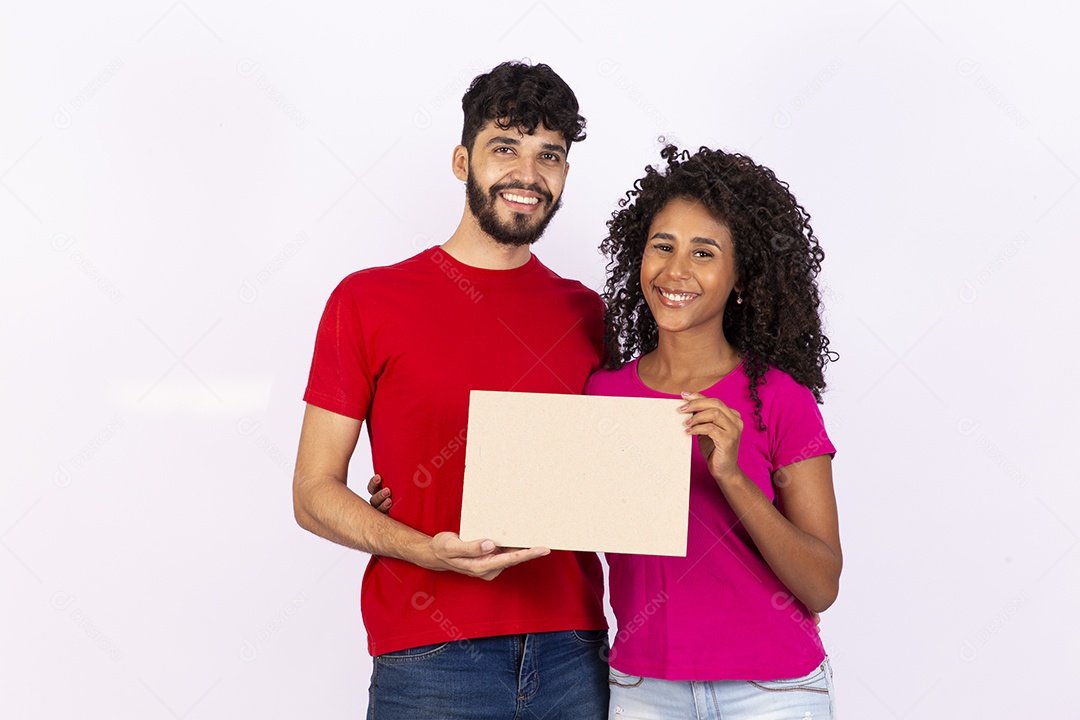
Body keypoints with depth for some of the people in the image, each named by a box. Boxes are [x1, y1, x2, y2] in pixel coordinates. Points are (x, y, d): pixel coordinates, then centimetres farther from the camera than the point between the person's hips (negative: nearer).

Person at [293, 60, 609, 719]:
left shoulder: (585, 313, 10)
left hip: (574, 655, 3)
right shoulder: (369, 300, 0)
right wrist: (430, 551, -17)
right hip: (430, 658, -3)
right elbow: (314, 492, -1)